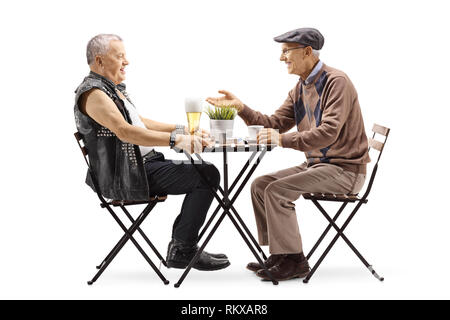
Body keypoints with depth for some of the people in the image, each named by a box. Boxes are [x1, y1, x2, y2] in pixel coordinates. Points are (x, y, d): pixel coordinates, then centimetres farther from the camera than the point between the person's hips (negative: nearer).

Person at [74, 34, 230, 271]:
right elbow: (125, 132, -29)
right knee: (208, 175, -15)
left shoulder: (112, 88, 18)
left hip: (142, 165, 10)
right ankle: (182, 250, -6)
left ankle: (181, 247, 11)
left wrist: (181, 129, 12)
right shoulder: (93, 93, -15)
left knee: (203, 173, 10)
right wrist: (176, 140, -36)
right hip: (126, 177, -10)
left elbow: (139, 123, 24)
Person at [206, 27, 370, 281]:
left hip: (344, 169, -9)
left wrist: (284, 140, -32)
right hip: (317, 164, 9)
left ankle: (294, 262, -11)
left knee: (277, 190, -22)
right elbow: (275, 123, 12)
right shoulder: (300, 88, 13)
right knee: (260, 185, 2)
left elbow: (328, 132, -27)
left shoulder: (336, 82, -16)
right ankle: (279, 256, 6)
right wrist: (240, 106, 2)